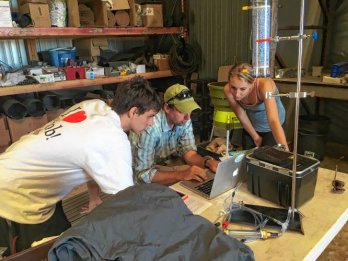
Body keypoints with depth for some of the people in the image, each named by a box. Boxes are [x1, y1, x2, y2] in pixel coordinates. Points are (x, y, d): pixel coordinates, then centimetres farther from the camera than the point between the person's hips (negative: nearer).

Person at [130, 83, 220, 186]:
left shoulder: (184, 120, -11)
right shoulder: (150, 127, -32)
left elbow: (189, 153, -8)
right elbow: (143, 174, -33)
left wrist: (208, 162, -29)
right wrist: (181, 175, -43)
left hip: (167, 165, 6)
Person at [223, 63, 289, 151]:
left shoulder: (265, 85, -38)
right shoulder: (227, 90, -27)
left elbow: (273, 120, -48)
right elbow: (241, 116, -13)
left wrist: (284, 149, -60)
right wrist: (256, 137, -3)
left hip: (271, 128, -3)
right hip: (252, 126, 3)